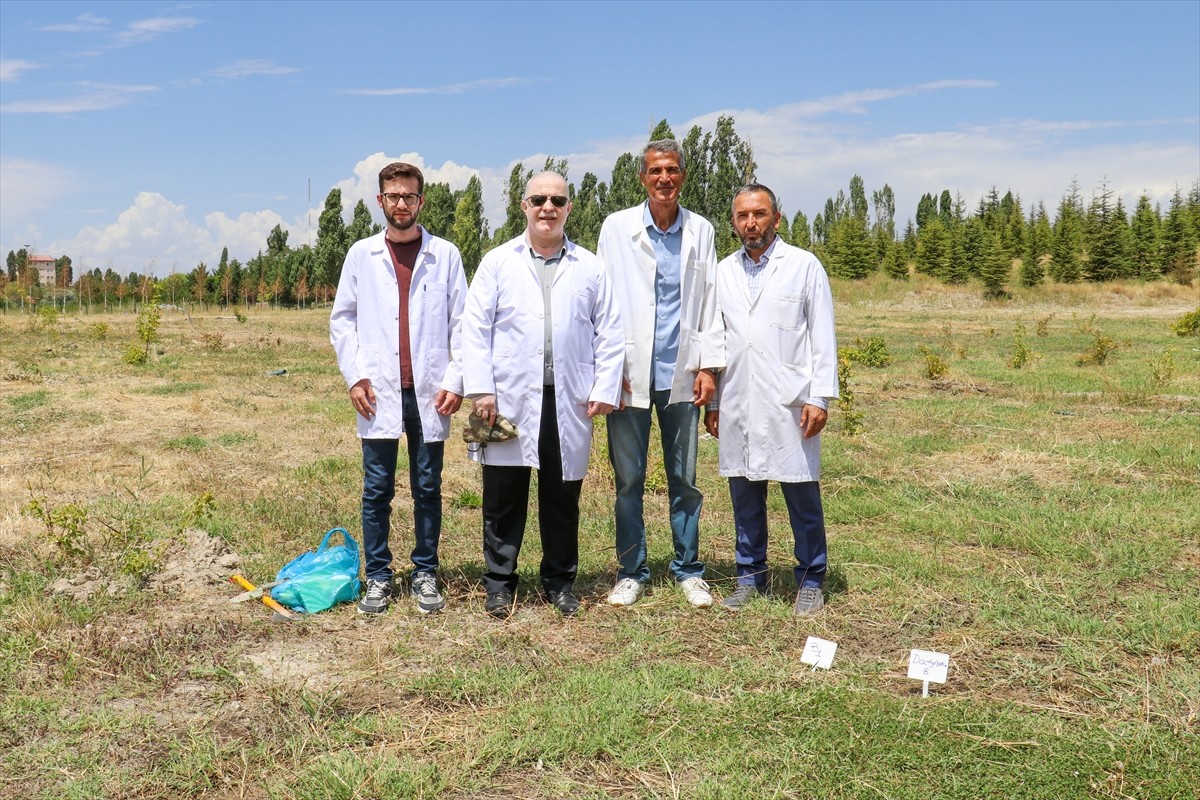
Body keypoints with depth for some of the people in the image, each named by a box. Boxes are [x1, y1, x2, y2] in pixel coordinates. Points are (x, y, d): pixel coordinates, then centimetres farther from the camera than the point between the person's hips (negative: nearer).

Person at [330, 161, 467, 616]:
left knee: (428, 488, 7)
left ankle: (425, 574, 18)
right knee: (377, 490, 5)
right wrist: (355, 375, -2)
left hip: (429, 391, 0)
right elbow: (341, 319, 9)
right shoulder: (361, 255, 7)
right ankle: (378, 577, 16)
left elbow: (461, 322, 3)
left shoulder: (445, 255, 4)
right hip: (379, 392, 1)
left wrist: (455, 380, -5)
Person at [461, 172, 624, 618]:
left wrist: (605, 388, -1)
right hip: (510, 399, -1)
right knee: (503, 496, 5)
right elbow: (476, 328, 2)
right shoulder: (498, 263, 6)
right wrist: (480, 389, -7)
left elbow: (609, 333, 8)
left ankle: (560, 581, 24)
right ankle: (499, 584, 18)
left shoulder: (589, 267, 10)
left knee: (563, 497, 9)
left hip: (568, 402, 1)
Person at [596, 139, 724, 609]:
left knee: (684, 477, 8)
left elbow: (708, 303, 7)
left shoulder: (700, 231, 7)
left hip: (681, 375, 1)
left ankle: (688, 570, 20)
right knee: (628, 479, 6)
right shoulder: (617, 227, 2)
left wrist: (709, 365, 0)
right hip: (630, 374, -1)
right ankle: (631, 571, 18)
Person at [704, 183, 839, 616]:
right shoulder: (723, 271, 12)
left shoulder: (804, 265, 2)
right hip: (737, 402, 3)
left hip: (789, 402, -3)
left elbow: (822, 336, -1)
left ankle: (810, 580, 15)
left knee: (802, 494, 1)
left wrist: (820, 397, -7)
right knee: (745, 493, 9)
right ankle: (750, 575, 23)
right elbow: (714, 338, 13)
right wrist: (712, 401, 10)